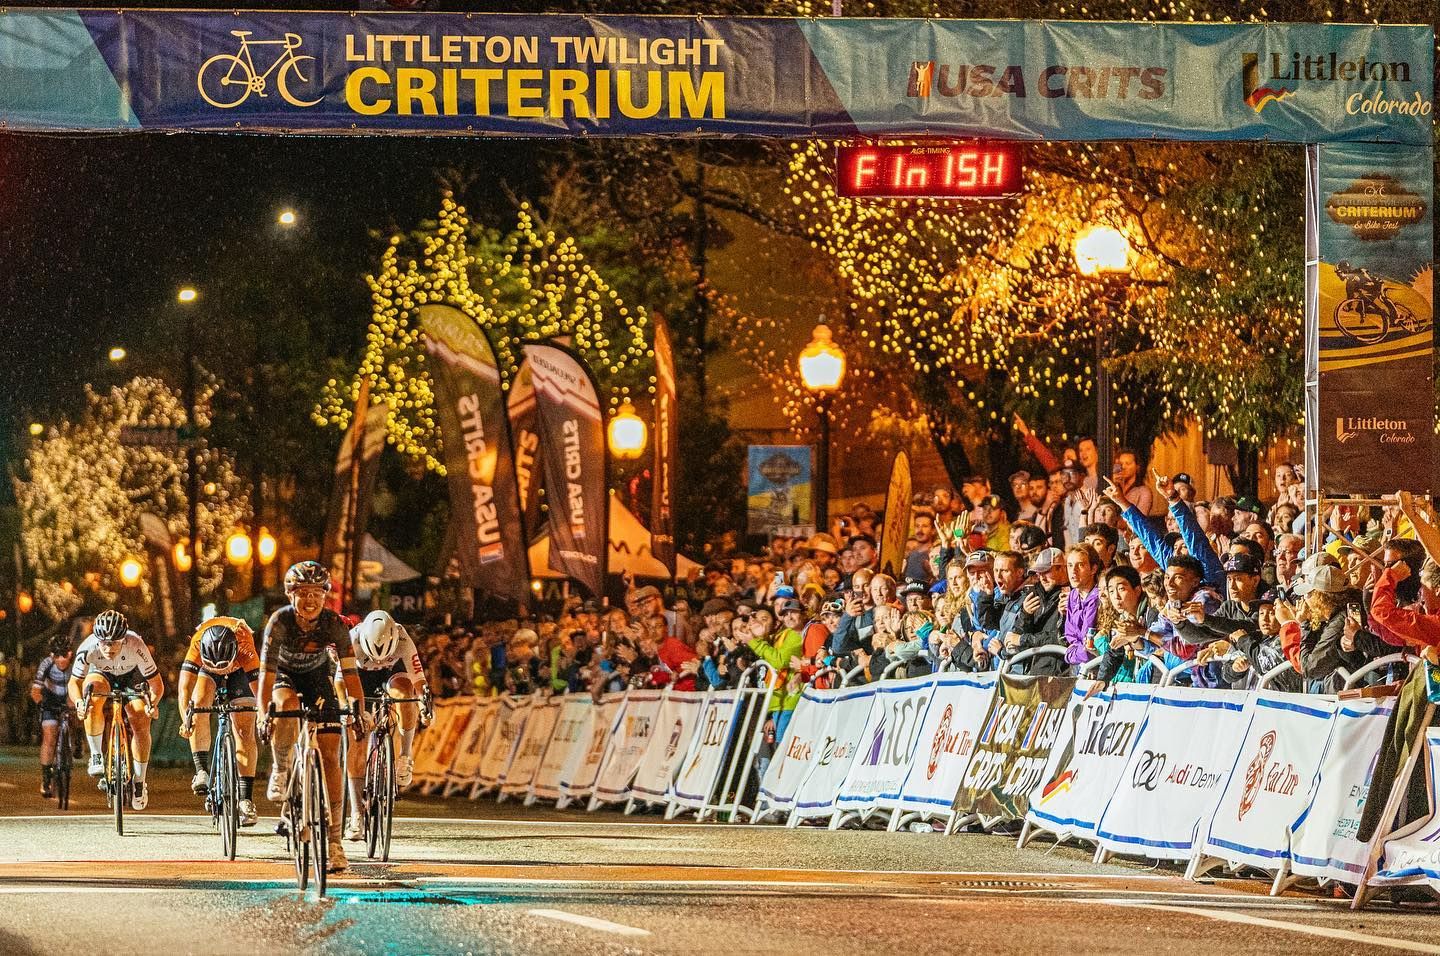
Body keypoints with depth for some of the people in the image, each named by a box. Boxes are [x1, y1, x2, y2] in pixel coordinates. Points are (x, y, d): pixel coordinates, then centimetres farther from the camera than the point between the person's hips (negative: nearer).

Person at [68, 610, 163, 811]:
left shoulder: (136, 647, -36)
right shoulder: (87, 649, -35)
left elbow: (157, 684, -29)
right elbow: (74, 682, -24)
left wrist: (152, 703, -50)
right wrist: (78, 702, -45)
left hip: (132, 677, 0)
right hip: (102, 675, 0)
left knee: (141, 723, -18)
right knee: (92, 687, -34)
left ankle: (139, 783, 1)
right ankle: (96, 756, -20)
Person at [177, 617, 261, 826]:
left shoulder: (245, 648, -42)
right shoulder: (197, 644, -40)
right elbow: (184, 686, -45)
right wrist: (185, 717, -58)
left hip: (239, 670, -1)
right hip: (206, 670, 1)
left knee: (244, 730, -10)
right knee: (199, 707, -28)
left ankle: (246, 799, -9)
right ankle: (202, 772, -21)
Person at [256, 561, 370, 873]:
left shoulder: (335, 625, -26)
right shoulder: (280, 621, -30)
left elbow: (350, 671, -24)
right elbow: (267, 671, -32)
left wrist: (359, 709, -34)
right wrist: (264, 713, -41)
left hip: (317, 676, 1)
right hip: (285, 675, -1)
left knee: (330, 755, -10)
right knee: (287, 705, -39)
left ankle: (334, 840, -9)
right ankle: (280, 771, -13)